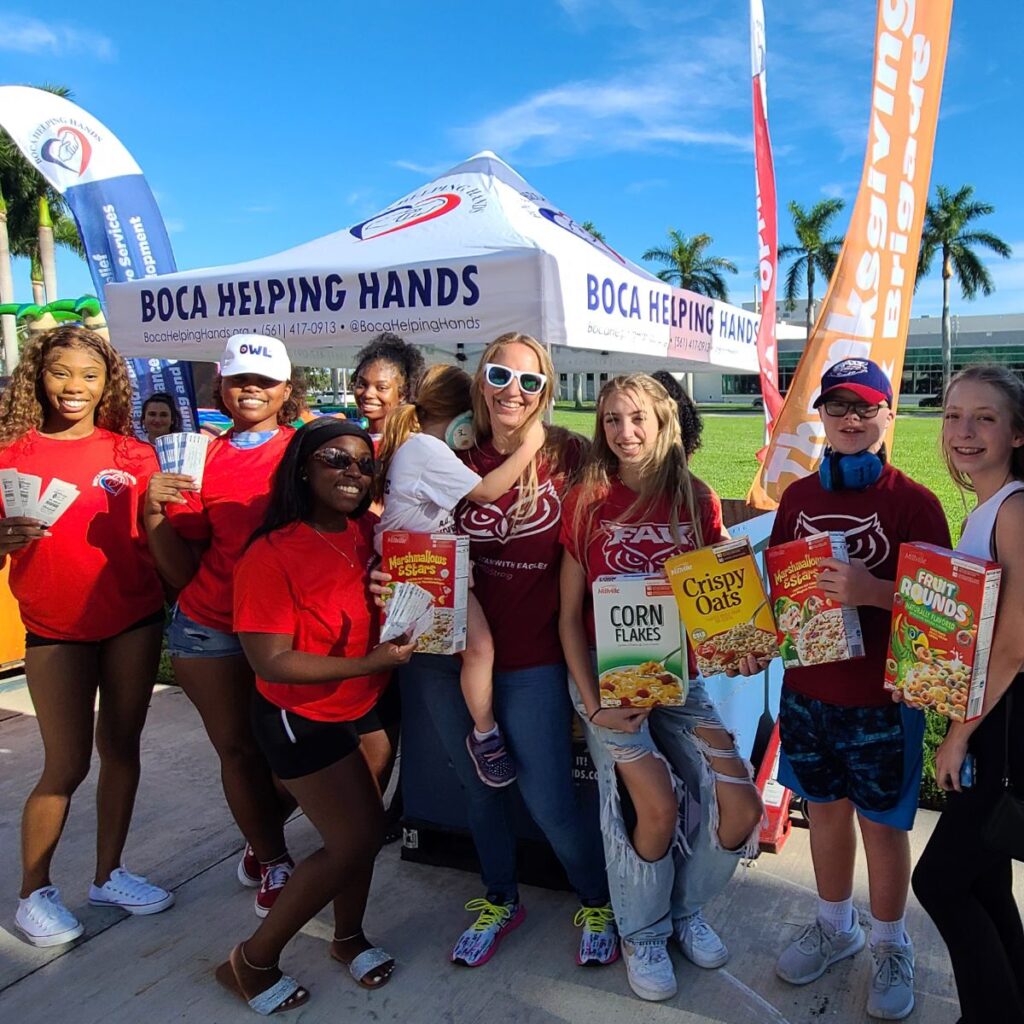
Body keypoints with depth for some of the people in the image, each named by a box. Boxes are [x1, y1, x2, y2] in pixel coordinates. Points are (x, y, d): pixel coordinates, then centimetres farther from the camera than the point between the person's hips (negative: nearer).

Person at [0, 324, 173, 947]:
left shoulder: (133, 454, 2)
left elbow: (154, 540, 4)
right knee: (67, 764, 3)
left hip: (133, 621, 2)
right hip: (57, 630, -2)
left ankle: (109, 874, 29)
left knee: (121, 747, 11)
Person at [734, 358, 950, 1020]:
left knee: (883, 821, 11)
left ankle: (890, 944, 35)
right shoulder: (799, 497, 4)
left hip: (882, 697, -4)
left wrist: (873, 591, -29)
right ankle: (835, 926, 41)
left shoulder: (914, 502, -10)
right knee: (825, 807, 19)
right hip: (807, 688, 4)